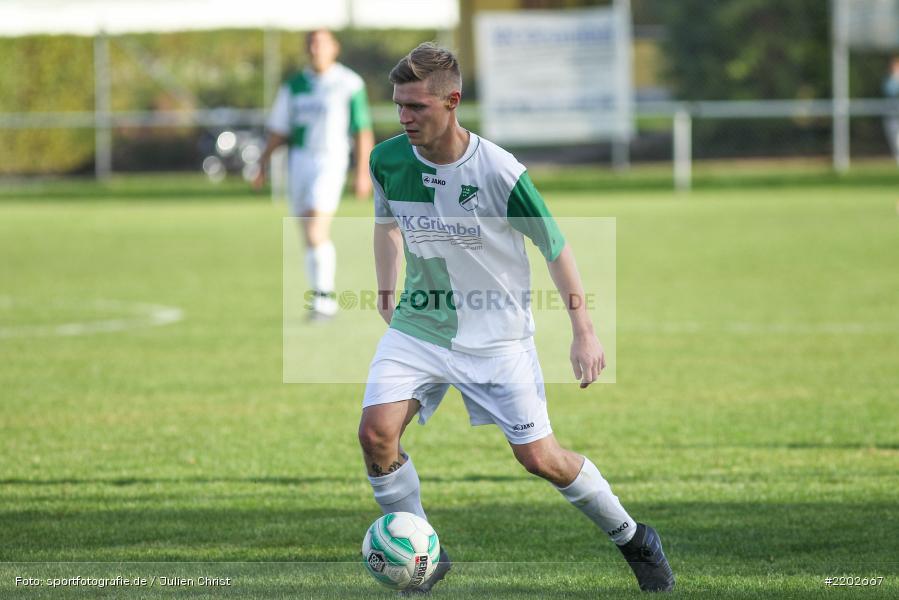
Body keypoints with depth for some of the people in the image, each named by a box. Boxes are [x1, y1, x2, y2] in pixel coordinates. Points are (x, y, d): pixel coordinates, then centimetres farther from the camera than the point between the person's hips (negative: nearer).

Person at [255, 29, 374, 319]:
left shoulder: (349, 84, -1)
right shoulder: (294, 86, 10)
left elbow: (363, 131, 2)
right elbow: (278, 130, 14)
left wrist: (363, 173, 0)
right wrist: (262, 165, 6)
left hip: (332, 159, -5)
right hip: (299, 160, 5)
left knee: (317, 231, -19)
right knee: (310, 236, 9)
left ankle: (325, 294, -13)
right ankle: (319, 296, 21)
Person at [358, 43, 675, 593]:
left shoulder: (499, 172, -21)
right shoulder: (388, 161, -9)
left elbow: (555, 246, -8)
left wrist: (585, 331, -7)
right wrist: (386, 295, 16)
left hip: (496, 335, -3)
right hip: (418, 326, 3)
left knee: (539, 457, -2)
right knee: (376, 431, -18)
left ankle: (633, 539, 22)